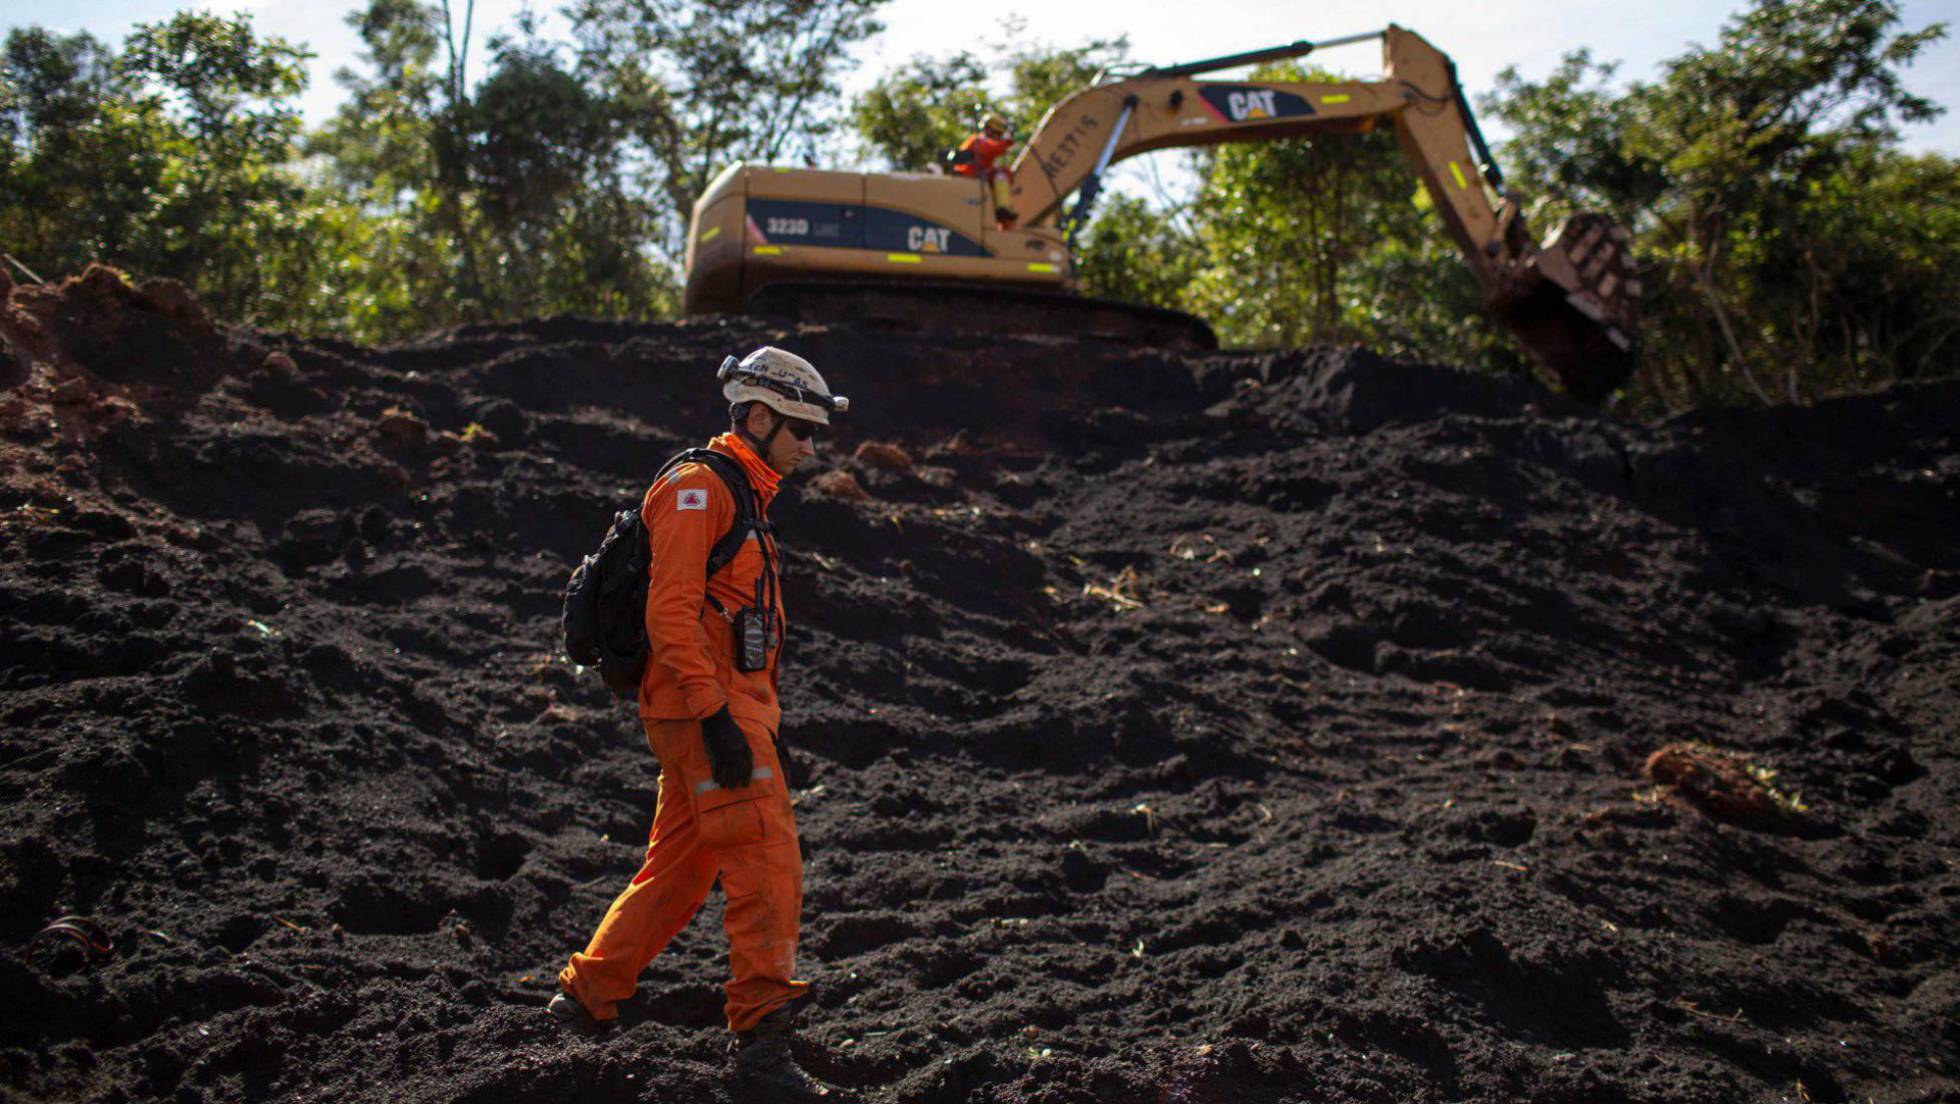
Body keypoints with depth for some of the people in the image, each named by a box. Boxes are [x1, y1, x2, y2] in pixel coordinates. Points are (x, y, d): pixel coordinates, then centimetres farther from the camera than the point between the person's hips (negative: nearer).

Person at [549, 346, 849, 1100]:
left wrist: (765, 721, 23)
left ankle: (585, 995, 27)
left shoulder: (744, 496, 21)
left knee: (678, 870, 15)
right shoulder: (698, 488, -11)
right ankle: (762, 1035, -8)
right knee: (767, 861, -11)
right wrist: (718, 717, -25)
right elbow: (671, 612, -20)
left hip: (734, 706, 10)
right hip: (704, 706, -10)